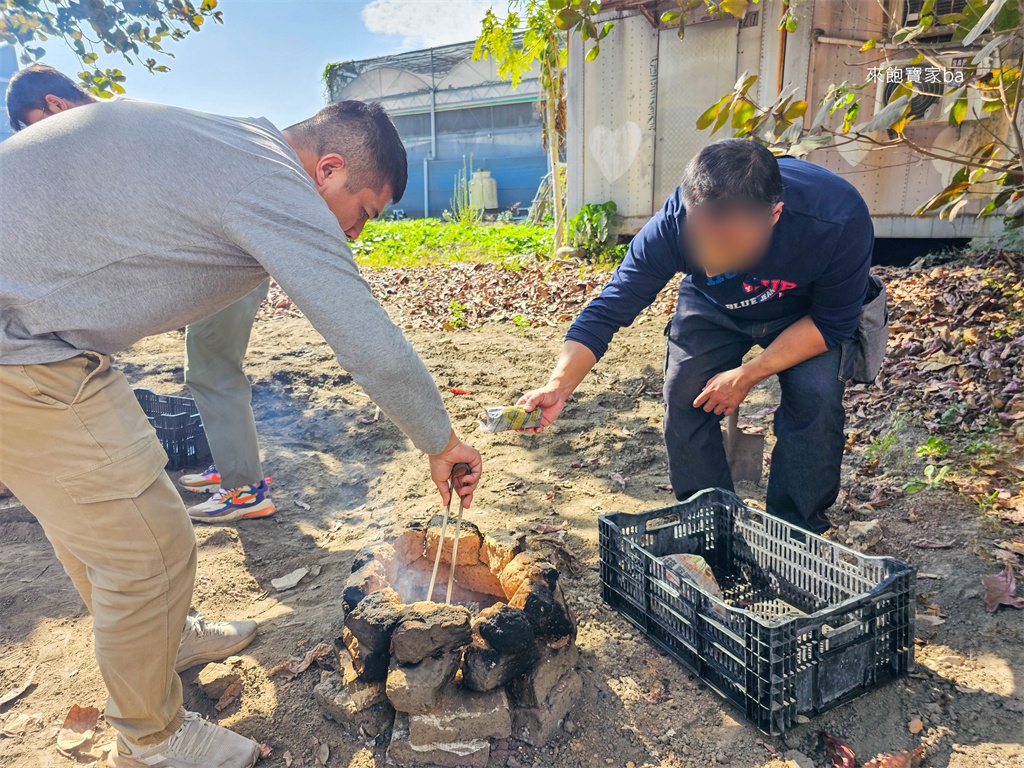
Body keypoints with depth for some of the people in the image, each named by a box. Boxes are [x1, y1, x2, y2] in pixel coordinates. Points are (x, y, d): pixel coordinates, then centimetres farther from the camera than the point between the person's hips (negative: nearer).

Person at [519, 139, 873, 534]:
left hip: (806, 312, -1)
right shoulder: (671, 225, -36)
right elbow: (607, 311, -30)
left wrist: (747, 375, -27)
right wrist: (559, 385, -44)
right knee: (685, 398, -14)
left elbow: (832, 322, -22)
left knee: (815, 397, -21)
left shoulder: (839, 220, -38)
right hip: (711, 309, 1)